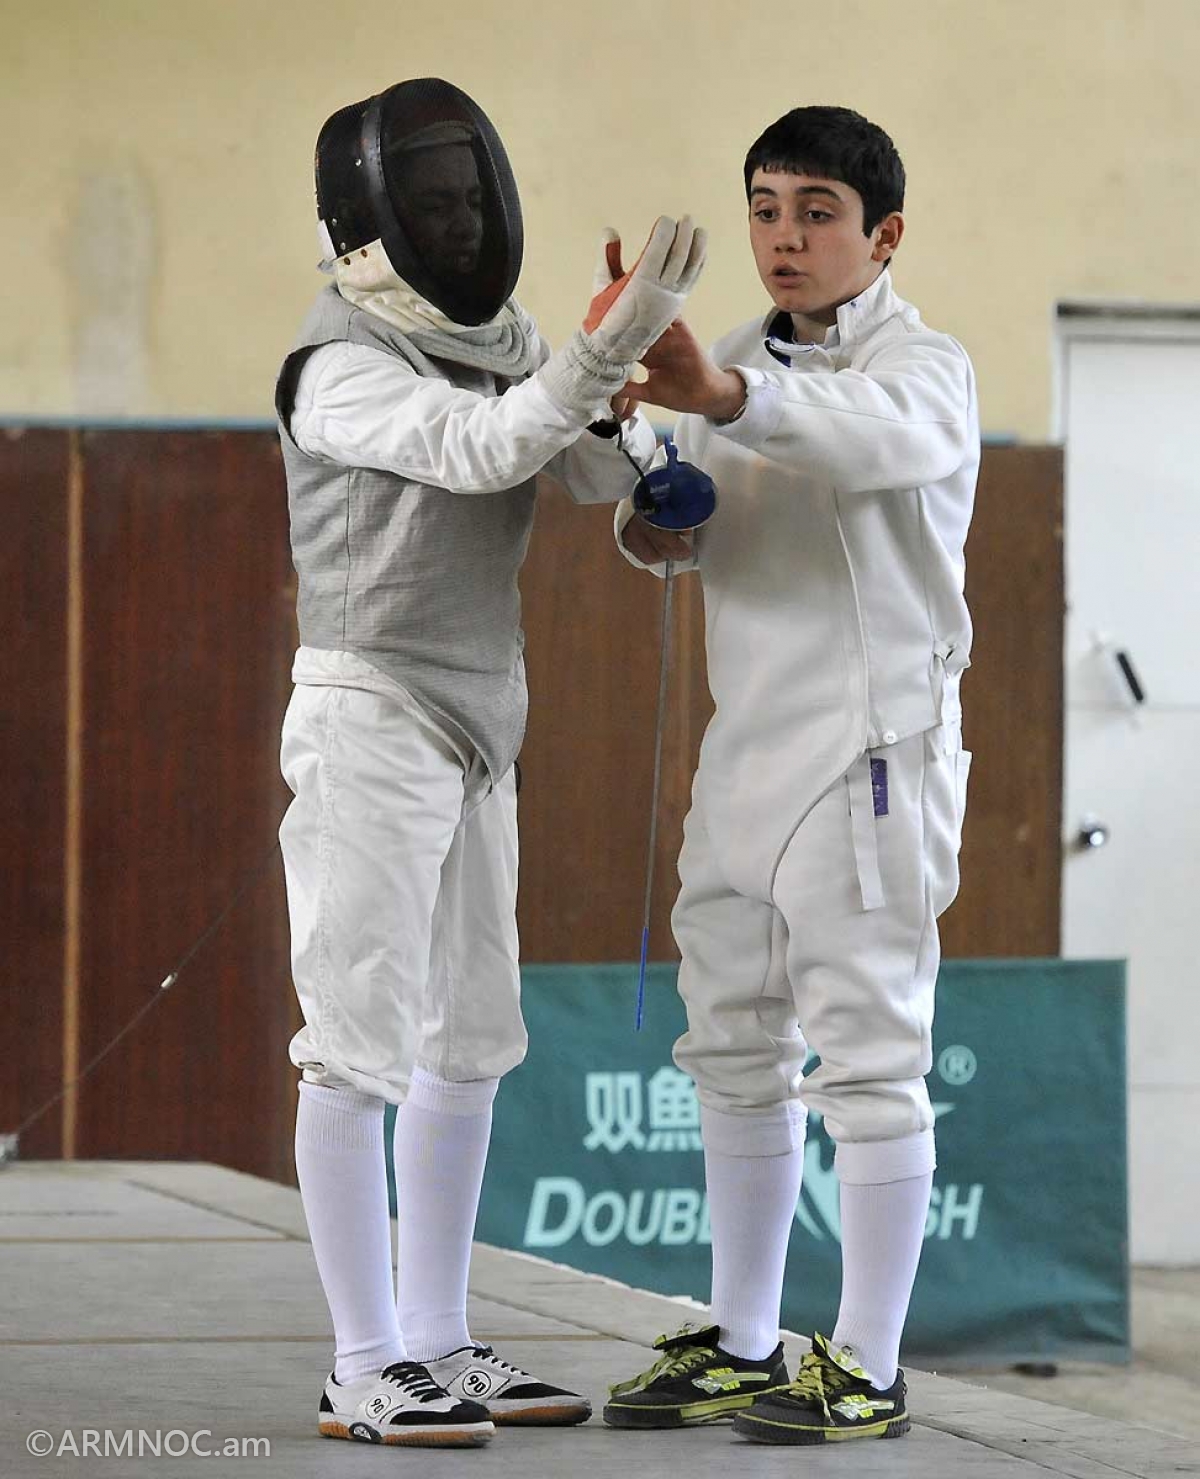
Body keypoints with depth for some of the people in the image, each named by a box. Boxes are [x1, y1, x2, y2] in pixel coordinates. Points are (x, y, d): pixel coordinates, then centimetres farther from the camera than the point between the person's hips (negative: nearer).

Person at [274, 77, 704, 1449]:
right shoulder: (339, 367, -14)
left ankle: (435, 1348, 17)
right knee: (361, 1048, -9)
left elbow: (601, 472, -1)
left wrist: (614, 383, -22)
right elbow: (473, 453, -29)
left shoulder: (498, 342, 11)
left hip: (471, 731, 9)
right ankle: (366, 1372, -6)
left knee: (468, 1048, 10)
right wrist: (607, 345, -39)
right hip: (366, 721, -9)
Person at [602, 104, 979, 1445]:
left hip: (871, 752, -8)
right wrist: (647, 525, -13)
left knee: (868, 1060, -4)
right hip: (748, 747, 8)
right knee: (734, 1057, 13)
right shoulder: (740, 366, 11)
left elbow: (872, 435, -35)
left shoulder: (924, 369, -12)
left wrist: (726, 397, -55)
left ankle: (868, 1371, 2)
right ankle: (743, 1351, 22)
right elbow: (683, 523, 13)